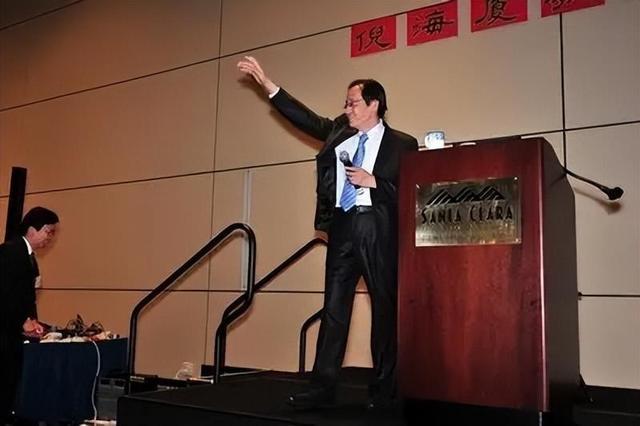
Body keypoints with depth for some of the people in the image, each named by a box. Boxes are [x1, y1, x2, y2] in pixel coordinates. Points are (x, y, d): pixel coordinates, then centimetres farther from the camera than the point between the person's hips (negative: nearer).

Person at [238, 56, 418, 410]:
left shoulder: (402, 144, 1)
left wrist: (373, 181, -13)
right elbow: (304, 117, 10)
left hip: (379, 229, -4)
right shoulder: (338, 132, 14)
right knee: (334, 307, 4)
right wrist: (266, 83, 6)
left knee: (385, 308, 4)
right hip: (343, 226, 4)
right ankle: (322, 386, 9)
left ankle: (383, 390, 15)